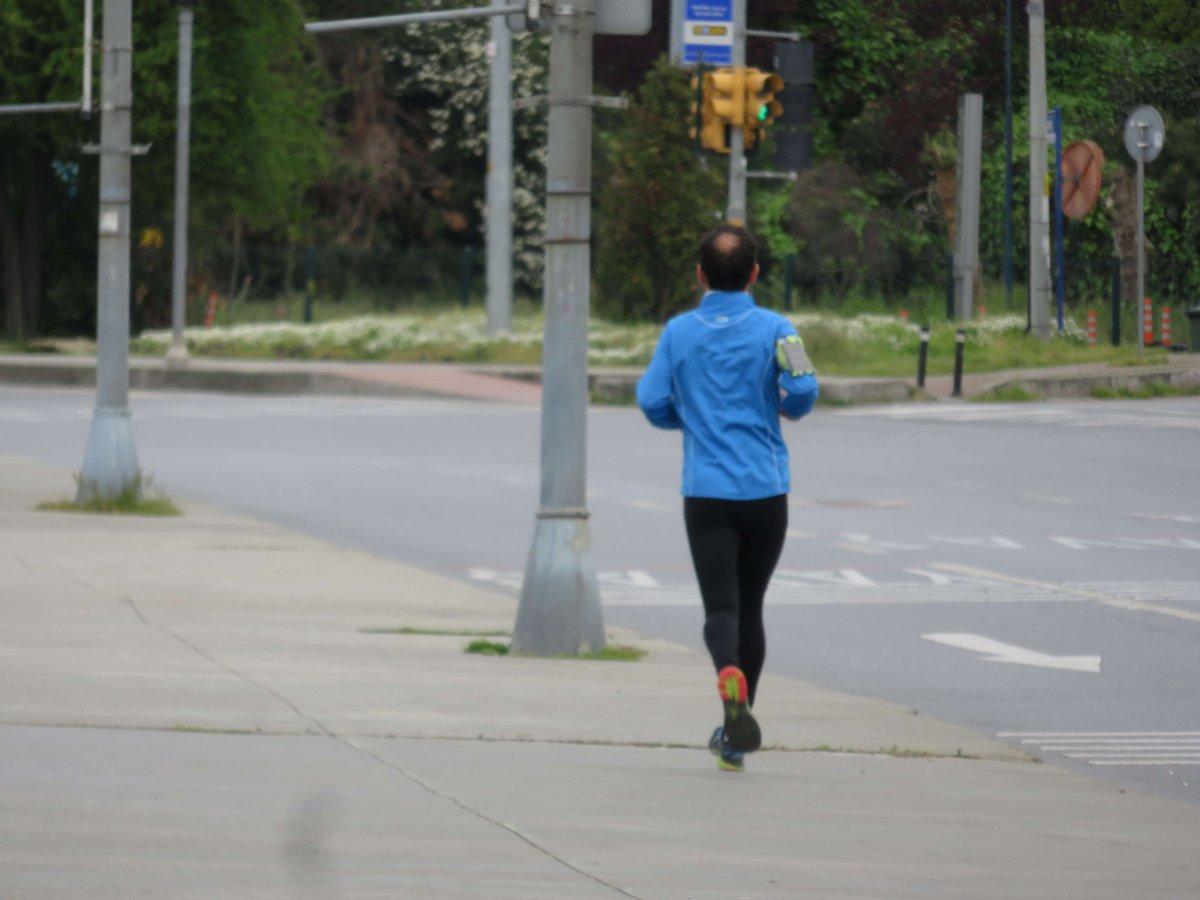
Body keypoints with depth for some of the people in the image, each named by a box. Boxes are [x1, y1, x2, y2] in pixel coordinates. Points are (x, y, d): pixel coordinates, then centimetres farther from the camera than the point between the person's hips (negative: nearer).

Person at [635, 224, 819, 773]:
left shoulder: (679, 332, 3)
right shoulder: (773, 329, -1)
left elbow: (653, 404, 1)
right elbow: (803, 392, -11)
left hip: (706, 491, 0)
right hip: (766, 490, 1)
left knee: (721, 606, -5)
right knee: (750, 606, 13)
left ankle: (730, 677, -38)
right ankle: (736, 737, 20)